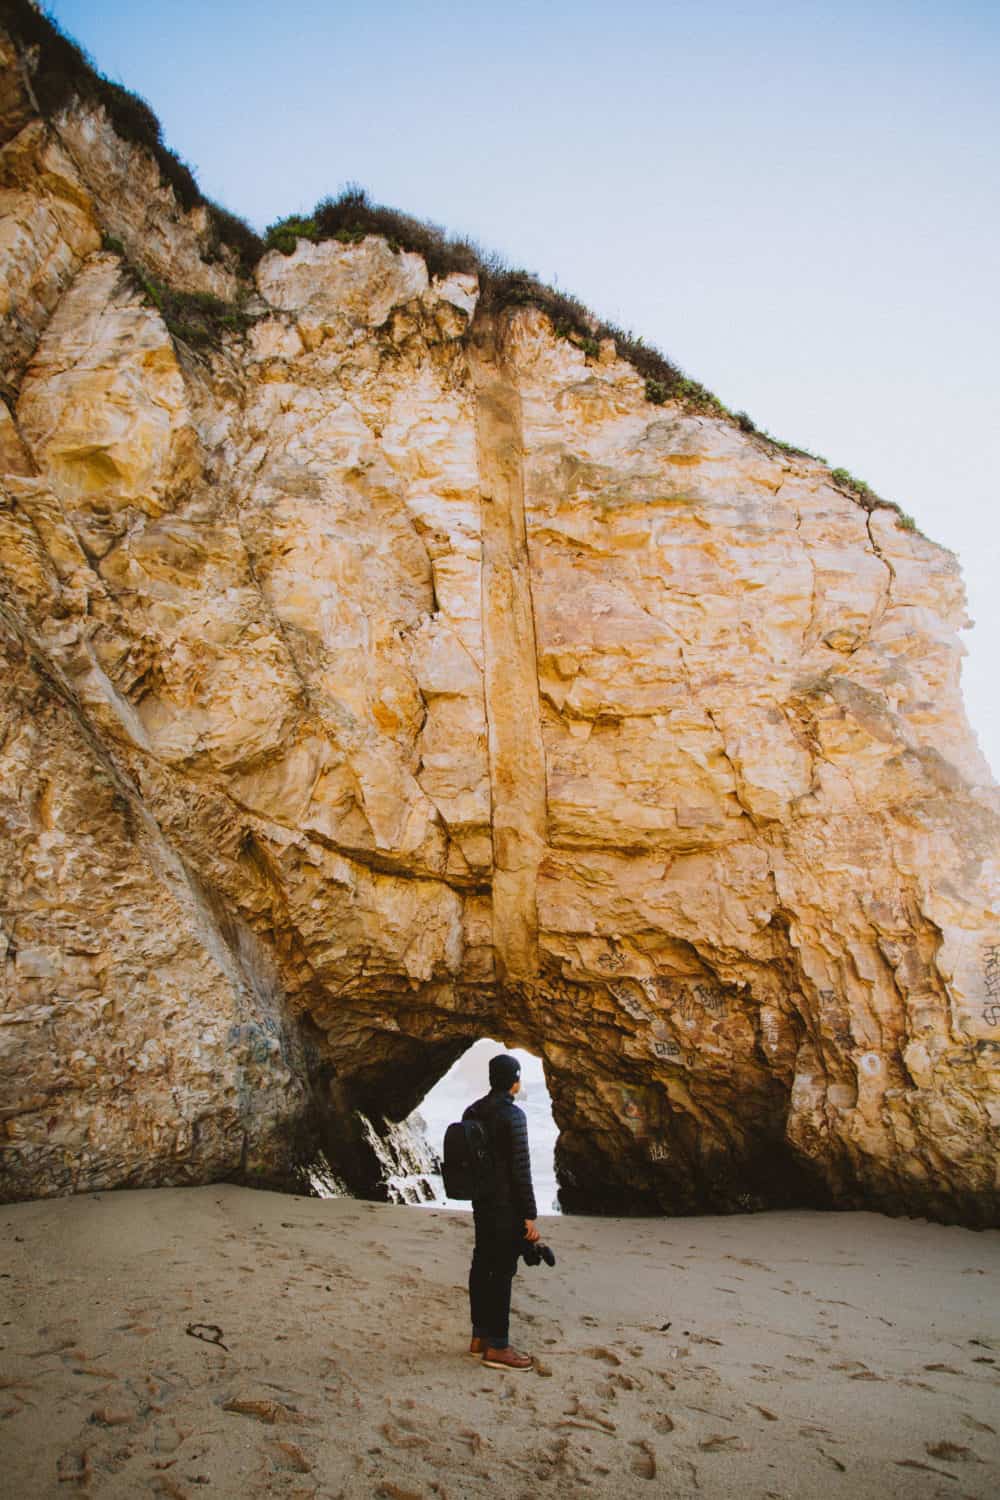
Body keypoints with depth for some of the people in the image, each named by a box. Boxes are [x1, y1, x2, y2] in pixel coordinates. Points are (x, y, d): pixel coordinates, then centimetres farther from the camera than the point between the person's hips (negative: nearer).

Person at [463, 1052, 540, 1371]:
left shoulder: (472, 1112, 7)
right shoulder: (512, 1115, -18)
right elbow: (520, 1169, -19)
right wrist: (530, 1215, -15)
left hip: (481, 1203, 8)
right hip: (506, 1206, -8)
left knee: (482, 1266, 15)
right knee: (502, 1272, -2)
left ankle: (480, 1335, 25)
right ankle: (497, 1347, 4)